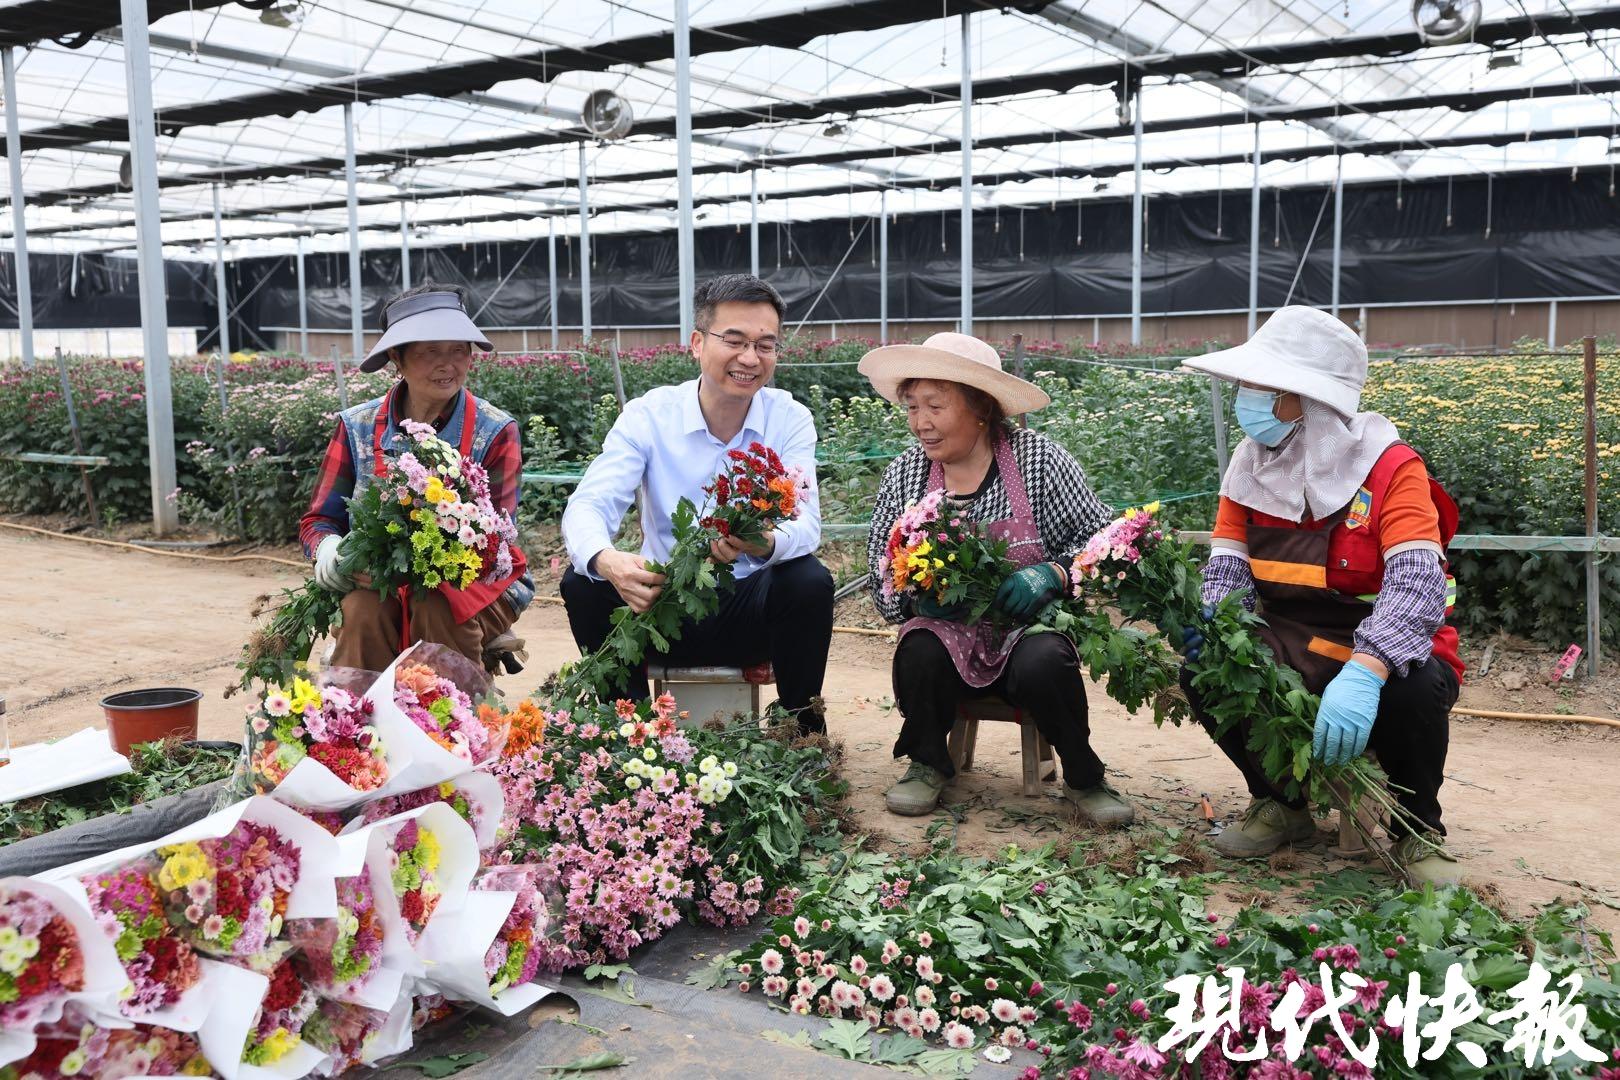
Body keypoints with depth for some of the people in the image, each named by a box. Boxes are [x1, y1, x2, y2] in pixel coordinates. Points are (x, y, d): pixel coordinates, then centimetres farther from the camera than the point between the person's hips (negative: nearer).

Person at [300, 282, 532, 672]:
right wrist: (332, 554, -21)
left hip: (472, 585, -1)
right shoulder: (358, 428, 1)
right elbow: (317, 522, 5)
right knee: (363, 609, -31)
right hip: (377, 585, 1)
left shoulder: (495, 433, -6)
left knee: (438, 608, -32)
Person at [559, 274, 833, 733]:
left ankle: (801, 729, -6)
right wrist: (607, 561, -43)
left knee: (810, 582, -29)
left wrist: (767, 544, -44)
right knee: (583, 582, -24)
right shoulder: (647, 416, -7)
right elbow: (587, 506, -18)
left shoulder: (790, 420, -5)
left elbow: (805, 522, -18)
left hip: (751, 607, 0)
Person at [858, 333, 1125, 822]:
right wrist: (916, 596, -20)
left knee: (1042, 665, -33)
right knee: (918, 654, -30)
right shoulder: (903, 476, -2)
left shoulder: (1038, 459, -9)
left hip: (1031, 625, -2)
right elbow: (881, 582, 2)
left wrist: (1053, 573, -23)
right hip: (950, 633, 2)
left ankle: (1084, 778, -4)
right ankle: (928, 763, 0)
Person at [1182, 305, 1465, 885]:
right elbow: (1227, 569, -2)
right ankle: (1281, 803, 6)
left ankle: (1417, 831, -3)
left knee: (1416, 690, -36)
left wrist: (1363, 673, -45)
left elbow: (1417, 582, -29)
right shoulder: (1250, 465, 0)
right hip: (1290, 654, 4)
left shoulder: (1388, 466, -16)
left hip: (1382, 657, -4)